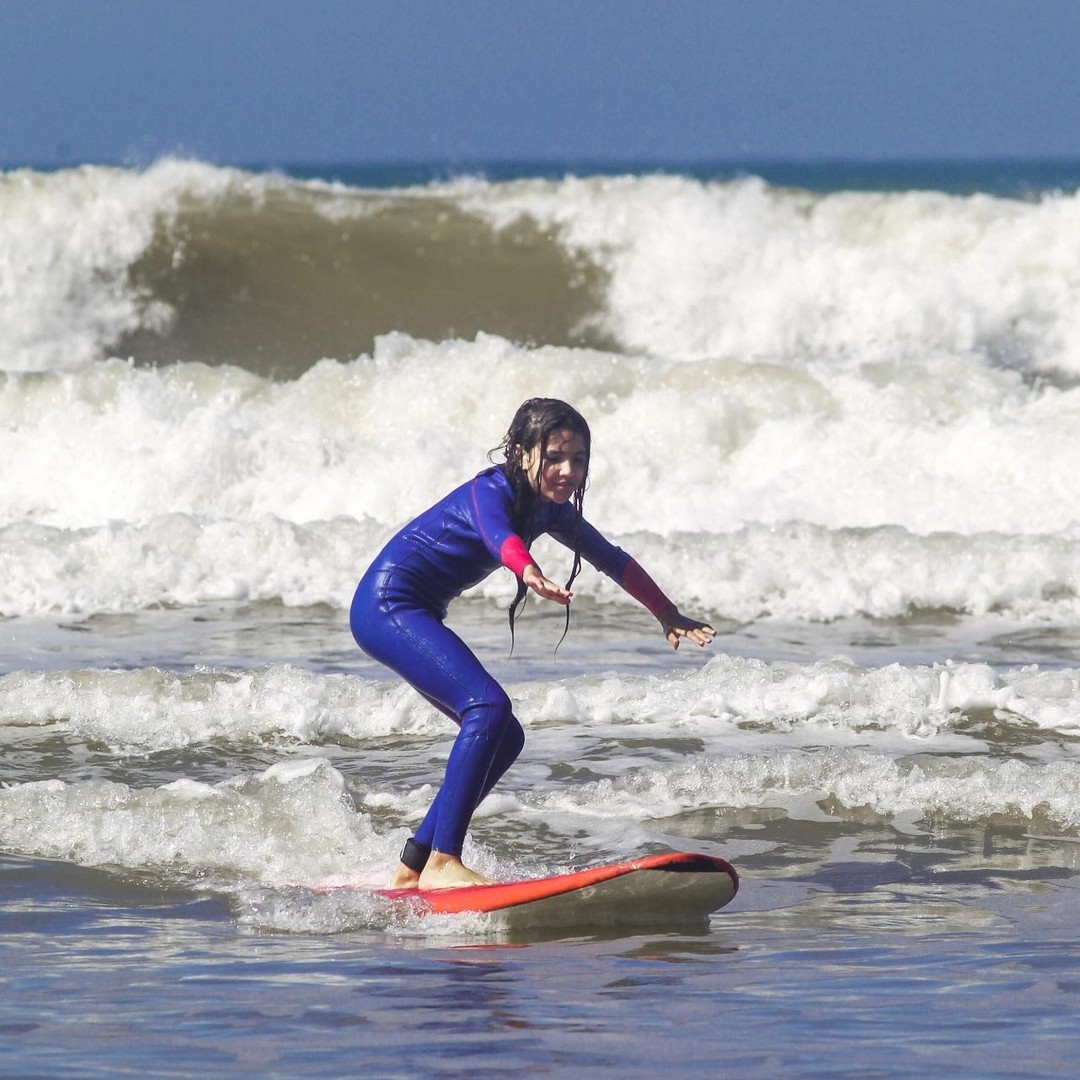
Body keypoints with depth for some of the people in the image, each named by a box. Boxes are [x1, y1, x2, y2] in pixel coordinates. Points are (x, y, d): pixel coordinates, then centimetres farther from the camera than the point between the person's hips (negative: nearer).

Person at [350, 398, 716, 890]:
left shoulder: (549, 509, 8)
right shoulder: (491, 492, -20)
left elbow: (610, 558, 23)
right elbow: (498, 535, -44)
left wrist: (668, 616, 31)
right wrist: (530, 573, -66)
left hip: (415, 617, 10)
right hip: (387, 605, -10)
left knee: (503, 738, 9)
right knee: (489, 707, -25)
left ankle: (411, 867, 12)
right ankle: (441, 862, -27)